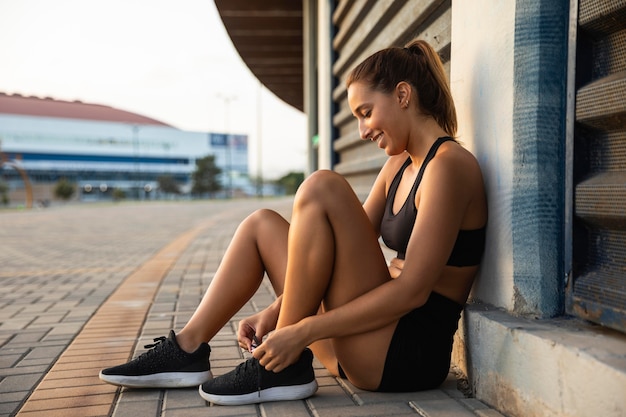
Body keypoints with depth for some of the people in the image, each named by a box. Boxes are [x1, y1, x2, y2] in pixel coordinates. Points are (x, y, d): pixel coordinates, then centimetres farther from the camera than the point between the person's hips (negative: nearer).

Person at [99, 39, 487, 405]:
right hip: (379, 334, 8)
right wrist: (276, 312, -1)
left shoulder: (449, 164, -14)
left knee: (322, 188, -23)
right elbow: (342, 247, 10)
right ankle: (187, 351, 7)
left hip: (411, 350, -8)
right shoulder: (398, 165, 14)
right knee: (262, 225, 8)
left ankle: (286, 367, -14)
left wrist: (300, 332, -20)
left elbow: (412, 290, -22)